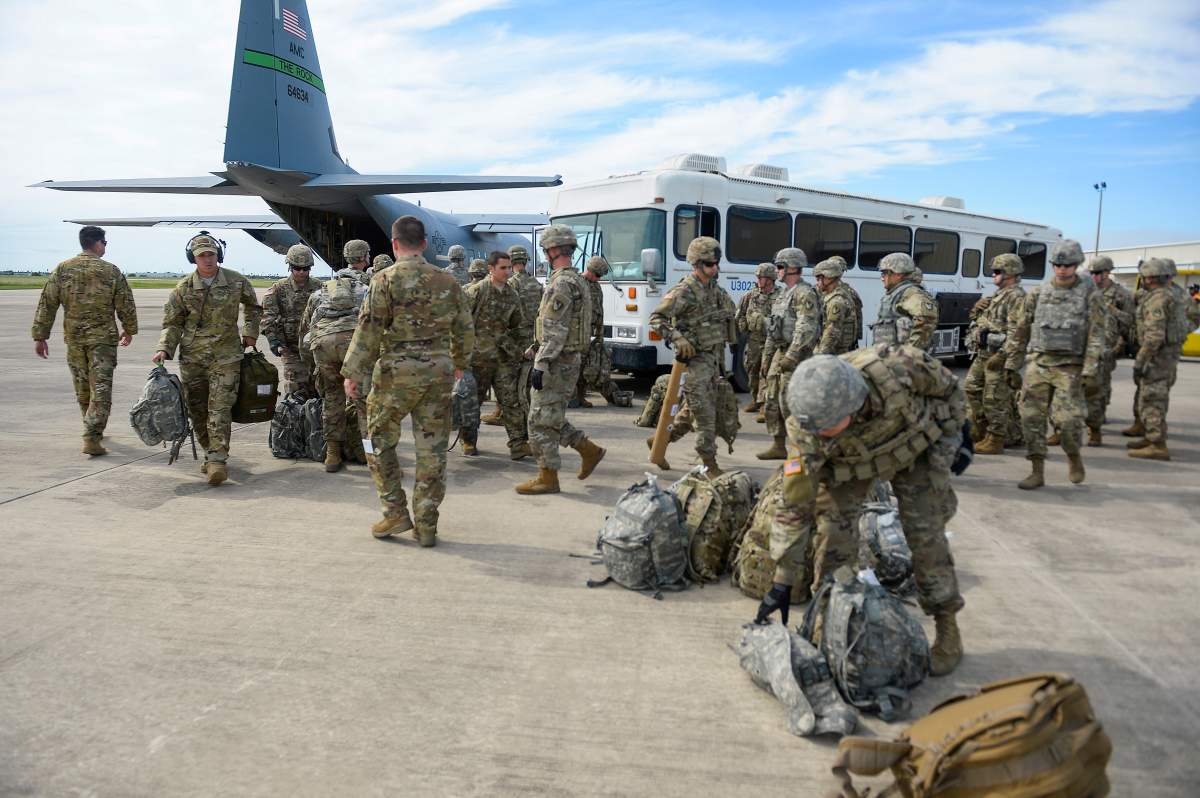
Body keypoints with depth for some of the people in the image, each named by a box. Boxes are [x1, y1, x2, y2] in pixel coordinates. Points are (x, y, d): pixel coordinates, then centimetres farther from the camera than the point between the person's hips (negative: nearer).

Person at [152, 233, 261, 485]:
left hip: (225, 356, -2)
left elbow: (253, 306, 19)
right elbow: (172, 322, 6)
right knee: (197, 409, 8)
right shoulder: (184, 288, 0)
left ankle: (218, 460, -13)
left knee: (220, 408, -11)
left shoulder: (236, 282, 0)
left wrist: (250, 333, 12)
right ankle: (211, 453, 25)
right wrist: (164, 349, -7)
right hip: (192, 357, 2)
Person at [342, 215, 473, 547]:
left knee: (380, 440, 14)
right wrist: (459, 362, 27)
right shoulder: (447, 280, 6)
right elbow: (464, 329, 12)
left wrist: (353, 372, -6)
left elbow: (369, 328, -10)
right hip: (439, 371, 4)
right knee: (432, 448, 7)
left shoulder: (386, 279, -6)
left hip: (396, 371, -3)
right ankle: (426, 525, 12)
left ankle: (396, 512, 13)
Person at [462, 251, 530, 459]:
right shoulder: (477, 291, -9)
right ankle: (469, 442, 23)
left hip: (504, 356, 4)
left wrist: (516, 350, 16)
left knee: (511, 400, -1)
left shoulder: (513, 295, 9)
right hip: (478, 355, -4)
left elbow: (517, 326, 20)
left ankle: (518, 444, 0)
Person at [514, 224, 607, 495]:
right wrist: (537, 347, 22)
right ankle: (589, 450, 23)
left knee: (541, 421, -2)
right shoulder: (576, 280, 15)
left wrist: (540, 365, -22)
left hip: (557, 364, -10)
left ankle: (547, 477, 6)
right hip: (567, 361, 10)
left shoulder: (561, 283, -18)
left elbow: (556, 331, -23)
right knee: (550, 418, 18)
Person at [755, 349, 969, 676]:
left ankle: (948, 627, 10)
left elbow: (947, 386, -16)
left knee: (925, 532, -7)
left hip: (915, 445, -1)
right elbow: (794, 504, -28)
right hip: (850, 460, 1)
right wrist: (783, 582, -25)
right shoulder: (806, 428, -35)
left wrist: (954, 437, -6)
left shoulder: (895, 367, -41)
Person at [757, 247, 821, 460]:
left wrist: (791, 356, -24)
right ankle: (778, 446, 16)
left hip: (797, 354, -10)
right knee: (772, 401, 9)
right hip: (780, 352, 10)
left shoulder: (805, 294, -13)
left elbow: (806, 329, -21)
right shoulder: (783, 294, 18)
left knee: (789, 402, -9)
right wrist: (767, 355, 19)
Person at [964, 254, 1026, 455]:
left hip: (999, 355, -10)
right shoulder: (999, 295, 18)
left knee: (995, 398, -4)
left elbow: (1016, 332, -21)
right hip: (984, 354, 10)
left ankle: (995, 440, 4)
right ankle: (978, 429, 27)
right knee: (972, 387, 15)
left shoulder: (1017, 297, -14)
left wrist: (1003, 357, -26)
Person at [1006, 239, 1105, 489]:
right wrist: (1011, 363, 10)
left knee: (1067, 418, -11)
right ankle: (1037, 472, 7)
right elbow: (1021, 330, 13)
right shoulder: (1038, 293, 9)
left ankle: (1074, 457, 20)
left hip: (1069, 367, -3)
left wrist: (1090, 370, -13)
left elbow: (1097, 335, -4)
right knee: (1031, 416, -2)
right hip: (1038, 363, 3)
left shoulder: (1091, 295, 1)